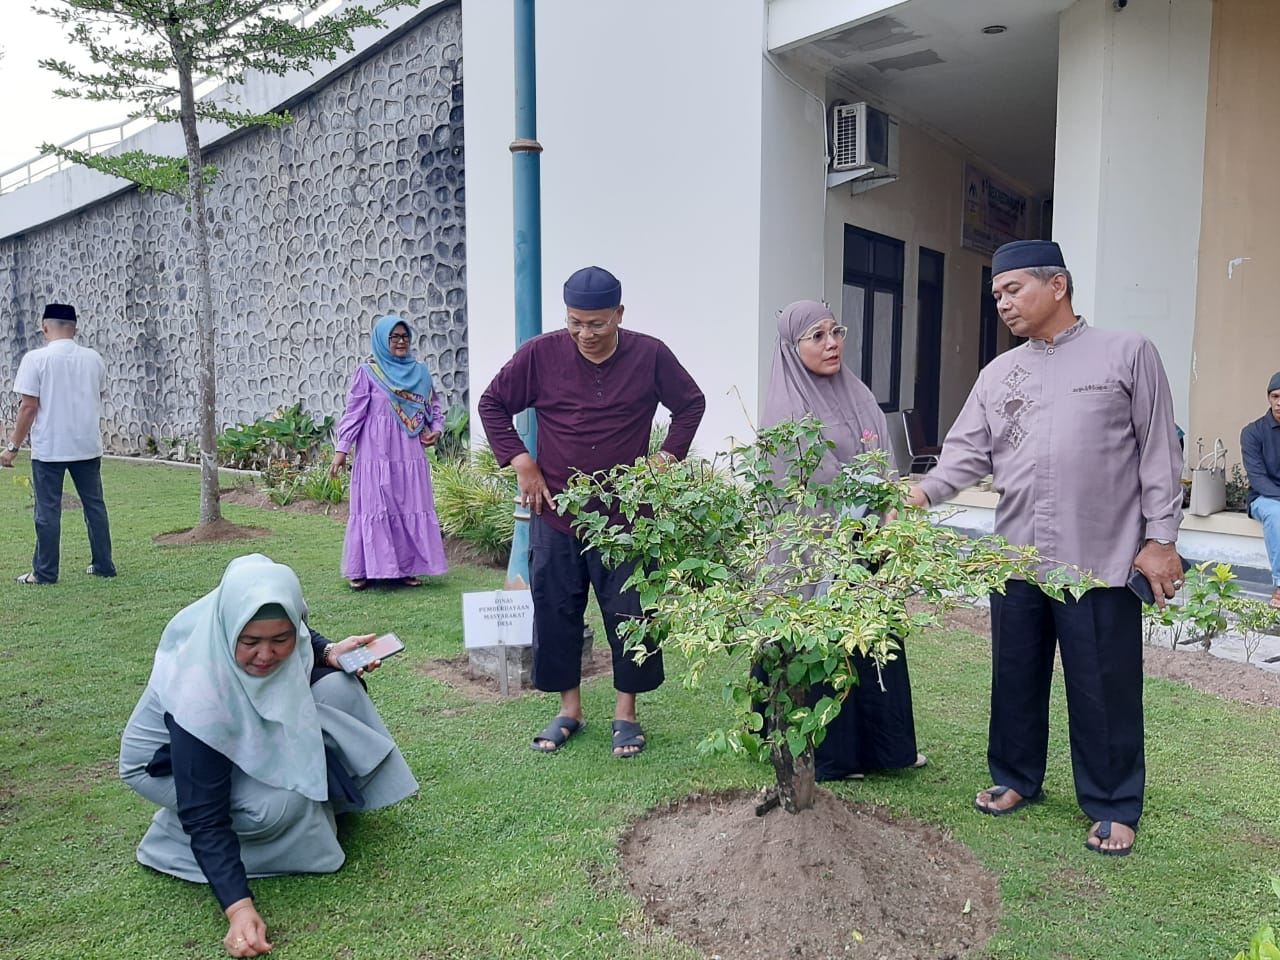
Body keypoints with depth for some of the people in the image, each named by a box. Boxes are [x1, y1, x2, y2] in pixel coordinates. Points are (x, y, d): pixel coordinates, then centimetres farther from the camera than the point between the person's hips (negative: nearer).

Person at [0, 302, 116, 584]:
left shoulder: (36, 359, -8)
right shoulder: (93, 358, 5)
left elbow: (29, 407, -11)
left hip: (49, 448, -4)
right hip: (88, 446, 4)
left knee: (48, 510, 3)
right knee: (95, 505, 11)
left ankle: (45, 572, 9)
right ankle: (104, 566, 16)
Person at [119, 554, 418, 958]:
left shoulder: (279, 626, -27)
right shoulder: (199, 695, -42)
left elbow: (303, 640, 2)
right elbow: (205, 819, -36)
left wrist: (329, 652, -18)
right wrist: (239, 908, -42)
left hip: (248, 729, 6)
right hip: (167, 762, -6)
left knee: (339, 688, -17)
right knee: (281, 805, -30)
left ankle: (323, 795, 5)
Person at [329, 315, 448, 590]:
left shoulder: (419, 371, 10)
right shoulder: (367, 371, -2)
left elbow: (434, 405, 19)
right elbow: (354, 412, -3)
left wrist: (436, 429, 1)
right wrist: (341, 449, -7)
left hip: (410, 454, 4)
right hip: (376, 453, -4)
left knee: (410, 507, 5)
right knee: (373, 507, -1)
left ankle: (406, 567, 14)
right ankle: (363, 570, 7)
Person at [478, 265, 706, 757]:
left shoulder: (650, 355, -4)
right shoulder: (541, 354, -4)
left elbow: (691, 405, 10)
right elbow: (492, 404, 7)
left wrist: (664, 460, 1)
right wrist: (521, 463, -1)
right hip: (554, 514, 1)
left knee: (630, 615, 4)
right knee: (556, 614, 9)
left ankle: (626, 712, 22)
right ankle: (569, 708, 26)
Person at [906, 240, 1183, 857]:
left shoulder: (1128, 354, 0)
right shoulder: (997, 374, 11)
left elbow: (1159, 452, -1)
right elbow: (967, 454, 5)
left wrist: (1160, 538, -5)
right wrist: (923, 492, -13)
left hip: (1102, 561, -4)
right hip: (1017, 557, 4)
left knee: (1104, 690, 5)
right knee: (1015, 678, 14)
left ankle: (1113, 807, 23)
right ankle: (1017, 779, 33)